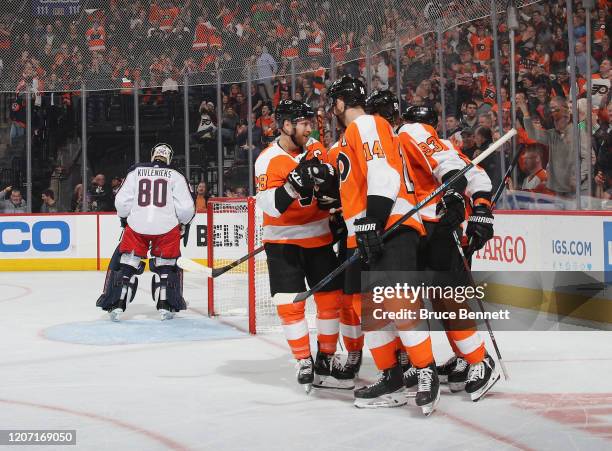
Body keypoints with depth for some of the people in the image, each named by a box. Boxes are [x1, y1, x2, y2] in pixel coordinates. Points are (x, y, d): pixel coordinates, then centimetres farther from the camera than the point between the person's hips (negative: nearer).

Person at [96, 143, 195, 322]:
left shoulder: (136, 171, 7)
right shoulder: (176, 176, 4)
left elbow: (122, 202, 2)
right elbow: (186, 207, -2)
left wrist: (125, 219, 20)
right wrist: (183, 224, 17)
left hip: (136, 226, 1)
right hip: (167, 227, -1)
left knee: (126, 265, 11)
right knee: (166, 267, 16)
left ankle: (117, 305, 6)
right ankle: (165, 306, 12)